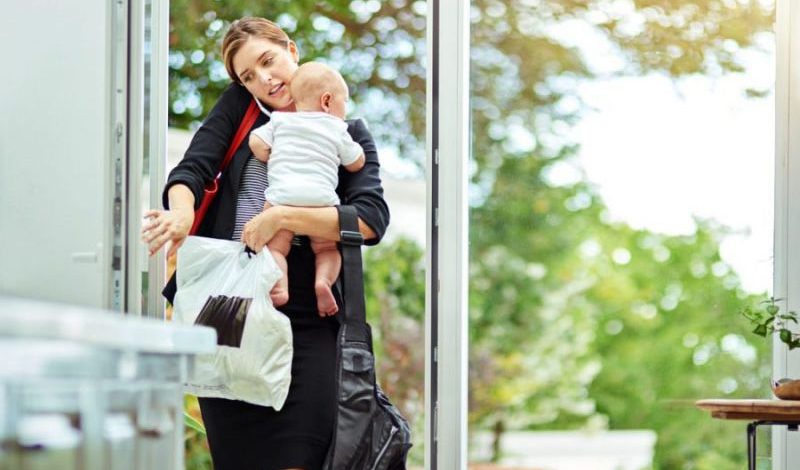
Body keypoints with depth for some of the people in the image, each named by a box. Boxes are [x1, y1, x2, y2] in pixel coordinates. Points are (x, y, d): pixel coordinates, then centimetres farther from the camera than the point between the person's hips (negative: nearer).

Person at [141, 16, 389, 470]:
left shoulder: (348, 134, 8)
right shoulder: (238, 106, 14)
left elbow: (372, 219, -7)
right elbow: (191, 170, 1)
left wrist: (282, 217, -17)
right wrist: (182, 213, -22)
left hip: (305, 319, -2)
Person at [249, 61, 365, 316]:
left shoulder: (280, 121, 20)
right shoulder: (337, 128, 17)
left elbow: (256, 143, 12)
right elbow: (356, 163, 24)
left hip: (282, 192, 0)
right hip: (321, 197, 0)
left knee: (275, 247, -2)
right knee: (327, 248, 13)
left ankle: (278, 288, -27)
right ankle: (323, 279, -15)